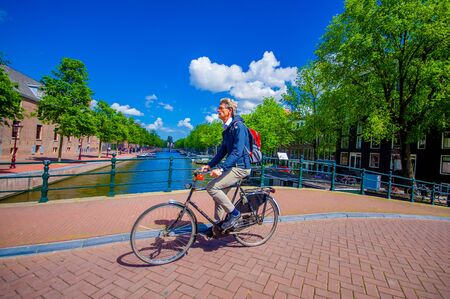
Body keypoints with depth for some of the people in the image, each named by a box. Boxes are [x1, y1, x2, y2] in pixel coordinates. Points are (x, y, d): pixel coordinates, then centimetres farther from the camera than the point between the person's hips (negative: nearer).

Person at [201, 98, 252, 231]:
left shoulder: (238, 126, -15)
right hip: (233, 166, 9)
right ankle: (219, 224, 27)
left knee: (212, 187, -16)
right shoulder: (227, 129, 14)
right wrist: (209, 165, 6)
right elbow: (222, 151, 15)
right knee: (219, 192, 12)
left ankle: (234, 213, -1)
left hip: (240, 167, -9)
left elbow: (237, 151, -26)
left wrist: (221, 168, -33)